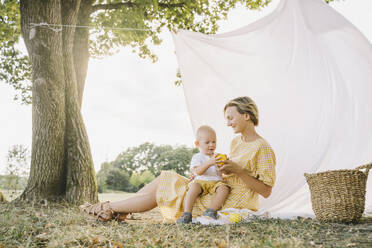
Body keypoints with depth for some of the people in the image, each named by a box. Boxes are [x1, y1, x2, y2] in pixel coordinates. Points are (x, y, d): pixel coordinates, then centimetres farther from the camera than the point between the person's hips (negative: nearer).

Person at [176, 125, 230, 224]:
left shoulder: (218, 156, 19)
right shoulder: (197, 157, 6)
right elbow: (198, 171, -12)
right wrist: (209, 163, -27)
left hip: (217, 182, 3)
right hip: (201, 181, -3)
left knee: (224, 188, -29)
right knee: (193, 187, -35)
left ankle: (211, 210, -32)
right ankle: (187, 214, -34)